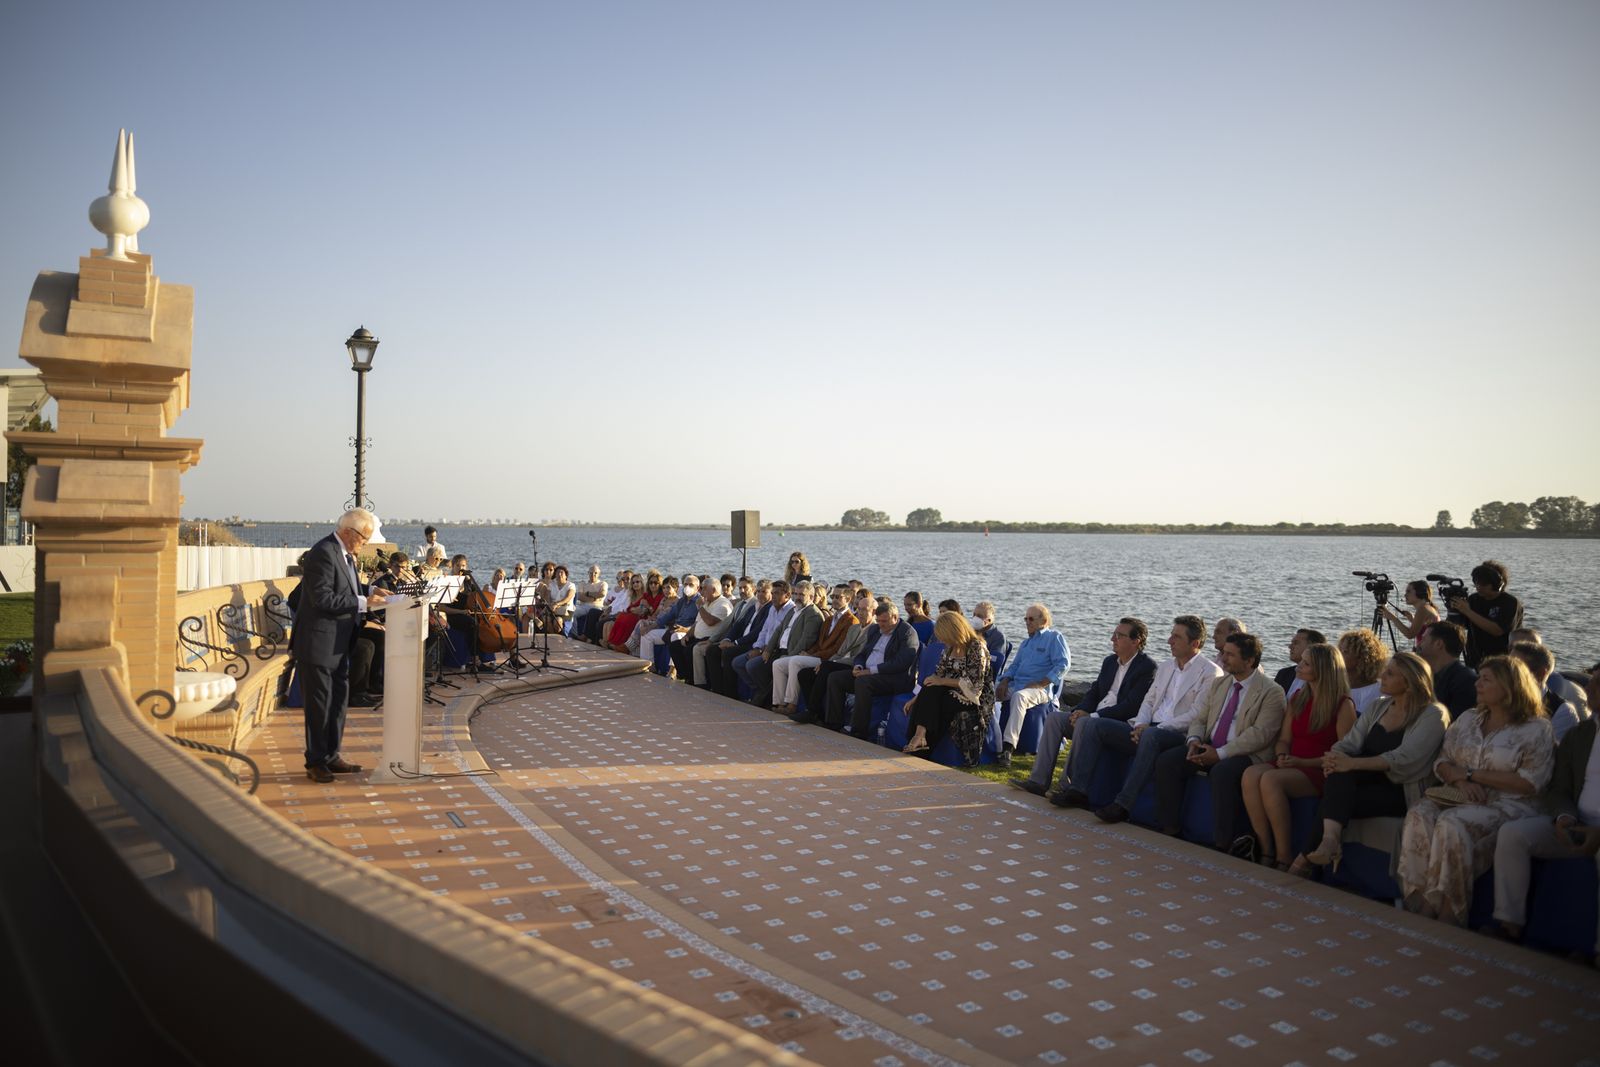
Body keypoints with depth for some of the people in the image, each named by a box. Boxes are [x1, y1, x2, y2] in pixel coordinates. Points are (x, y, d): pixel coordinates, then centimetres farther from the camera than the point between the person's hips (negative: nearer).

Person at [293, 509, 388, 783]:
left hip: (339, 644, 10)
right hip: (318, 643, -10)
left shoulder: (346, 554, 12)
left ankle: (331, 756, 25)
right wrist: (363, 603, -22)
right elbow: (323, 598, -25)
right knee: (319, 704, 0)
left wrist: (369, 593, 5)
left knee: (339, 701, 15)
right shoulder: (323, 552, -19)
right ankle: (315, 762, 10)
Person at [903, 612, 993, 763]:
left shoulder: (977, 647, -11)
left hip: (977, 698, -6)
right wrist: (916, 698, 1)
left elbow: (975, 682, -17)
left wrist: (943, 681, -17)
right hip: (952, 692, 6)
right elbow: (937, 676, 11)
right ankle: (919, 737, -34)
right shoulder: (949, 648, 11)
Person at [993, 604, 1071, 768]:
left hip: (1040, 689, -8)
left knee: (1019, 696, -39)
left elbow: (1063, 664, -9)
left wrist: (1040, 683, -15)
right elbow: (1014, 665, 26)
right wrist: (1004, 682, 3)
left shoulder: (1054, 637, 3)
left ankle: (1008, 748, -47)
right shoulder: (1025, 643, 28)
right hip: (1015, 685, 8)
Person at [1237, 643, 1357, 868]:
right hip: (1291, 766, 6)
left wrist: (1302, 762, -17)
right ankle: (1265, 851, -27)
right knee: (1250, 775, -27)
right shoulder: (1297, 699, 17)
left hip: (1320, 772, -6)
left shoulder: (1344, 705, -3)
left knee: (1270, 780, -34)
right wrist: (1282, 757, -6)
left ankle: (1283, 858, -26)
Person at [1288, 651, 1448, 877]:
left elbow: (1404, 758, -20)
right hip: (1372, 780, 5)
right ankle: (1330, 840, -42)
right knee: (1338, 772, -30)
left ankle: (1307, 859, -22)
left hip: (1402, 792, -5)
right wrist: (1335, 757, -18)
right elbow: (1350, 741, 7)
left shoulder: (1433, 714, -6)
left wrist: (1353, 763, -29)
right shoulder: (1378, 706, 15)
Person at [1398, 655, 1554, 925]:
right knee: (1419, 816, -29)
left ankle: (1446, 914, -30)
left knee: (1452, 824, -36)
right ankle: (1418, 906, -32)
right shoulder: (1468, 719, 21)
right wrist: (1460, 781, -7)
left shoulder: (1536, 729, 3)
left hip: (1504, 804, -5)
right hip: (1460, 797, 5)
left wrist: (1472, 774, -7)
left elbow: (1530, 783, -8)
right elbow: (1442, 762, 16)